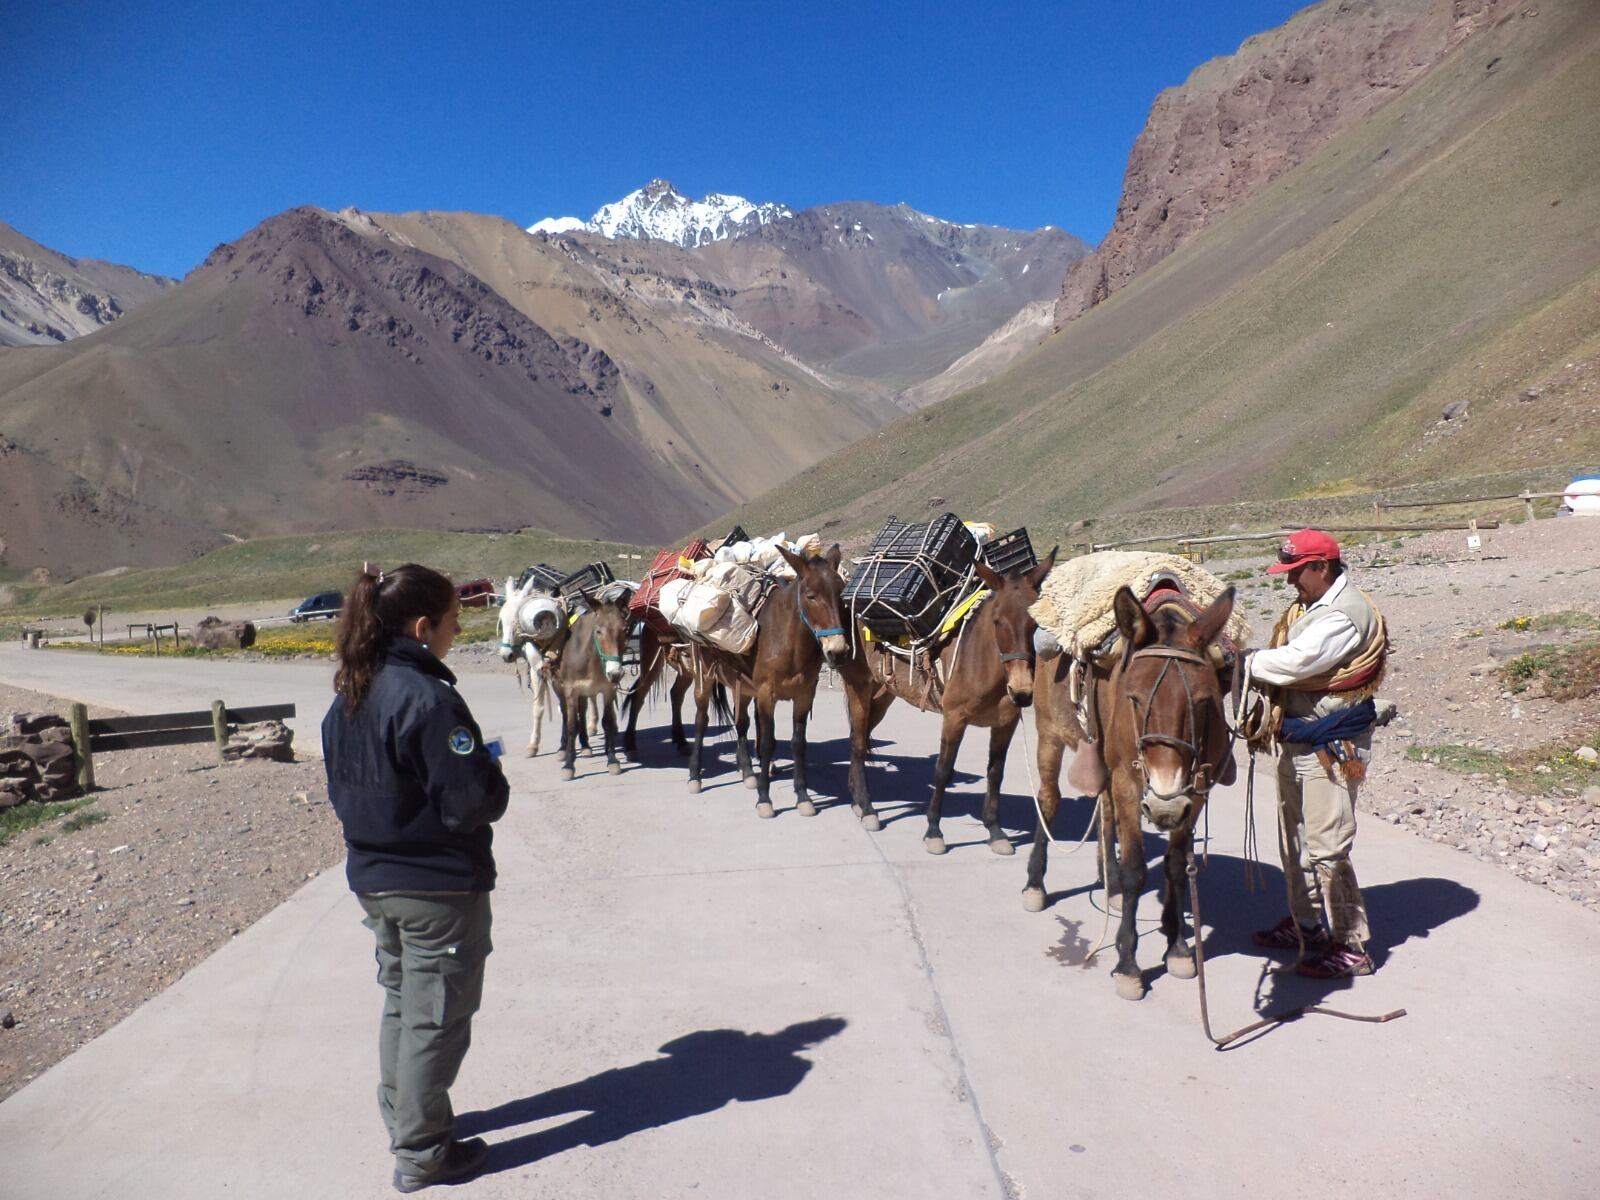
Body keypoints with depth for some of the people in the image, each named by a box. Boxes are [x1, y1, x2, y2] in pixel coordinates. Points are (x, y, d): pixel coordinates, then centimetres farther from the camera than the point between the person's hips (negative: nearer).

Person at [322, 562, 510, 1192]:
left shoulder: (348, 694, 2)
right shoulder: (427, 698, -24)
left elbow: (342, 786, 12)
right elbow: (472, 801, -25)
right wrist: (493, 777, -5)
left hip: (373, 877, 8)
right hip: (439, 886, -8)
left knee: (401, 1002, 24)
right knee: (436, 1018, 7)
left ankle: (402, 1119, 39)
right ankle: (421, 1153, 20)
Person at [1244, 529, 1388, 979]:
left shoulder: (1344, 614, -20)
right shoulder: (1307, 606, 11)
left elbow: (1297, 661, -29)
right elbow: (1285, 659, 9)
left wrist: (1245, 663, -17)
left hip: (1331, 747, -10)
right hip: (1297, 740, 10)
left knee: (1326, 847, -6)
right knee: (1294, 838, 19)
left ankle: (1351, 946, 6)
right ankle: (1305, 922, 34)